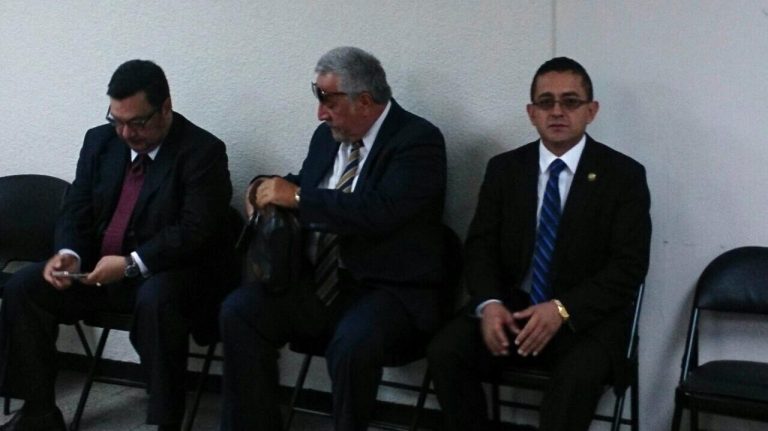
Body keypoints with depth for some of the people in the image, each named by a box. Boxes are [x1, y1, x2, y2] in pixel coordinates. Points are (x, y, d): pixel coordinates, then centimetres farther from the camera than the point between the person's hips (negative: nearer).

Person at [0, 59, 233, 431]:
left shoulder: (203, 151, -12)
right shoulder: (100, 141, 7)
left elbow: (196, 230, -20)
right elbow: (76, 210, 8)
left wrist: (132, 264, -28)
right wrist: (69, 253, -14)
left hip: (166, 274, -6)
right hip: (98, 268, 6)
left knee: (157, 299, -38)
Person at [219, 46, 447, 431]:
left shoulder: (418, 140, -10)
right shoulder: (328, 136, 12)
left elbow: (380, 212, -25)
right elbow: (303, 188, 27)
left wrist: (297, 197, -20)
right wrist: (271, 189, 3)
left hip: (388, 292, -6)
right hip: (318, 282, 7)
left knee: (352, 342, -35)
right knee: (238, 310, -14)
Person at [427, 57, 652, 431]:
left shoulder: (624, 175, -2)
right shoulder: (503, 168, 8)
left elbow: (628, 266, -9)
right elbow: (480, 246, 4)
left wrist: (562, 310, -23)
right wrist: (489, 304, -17)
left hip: (587, 316, -3)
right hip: (510, 305, 3)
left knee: (578, 375, -34)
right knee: (444, 353, -23)